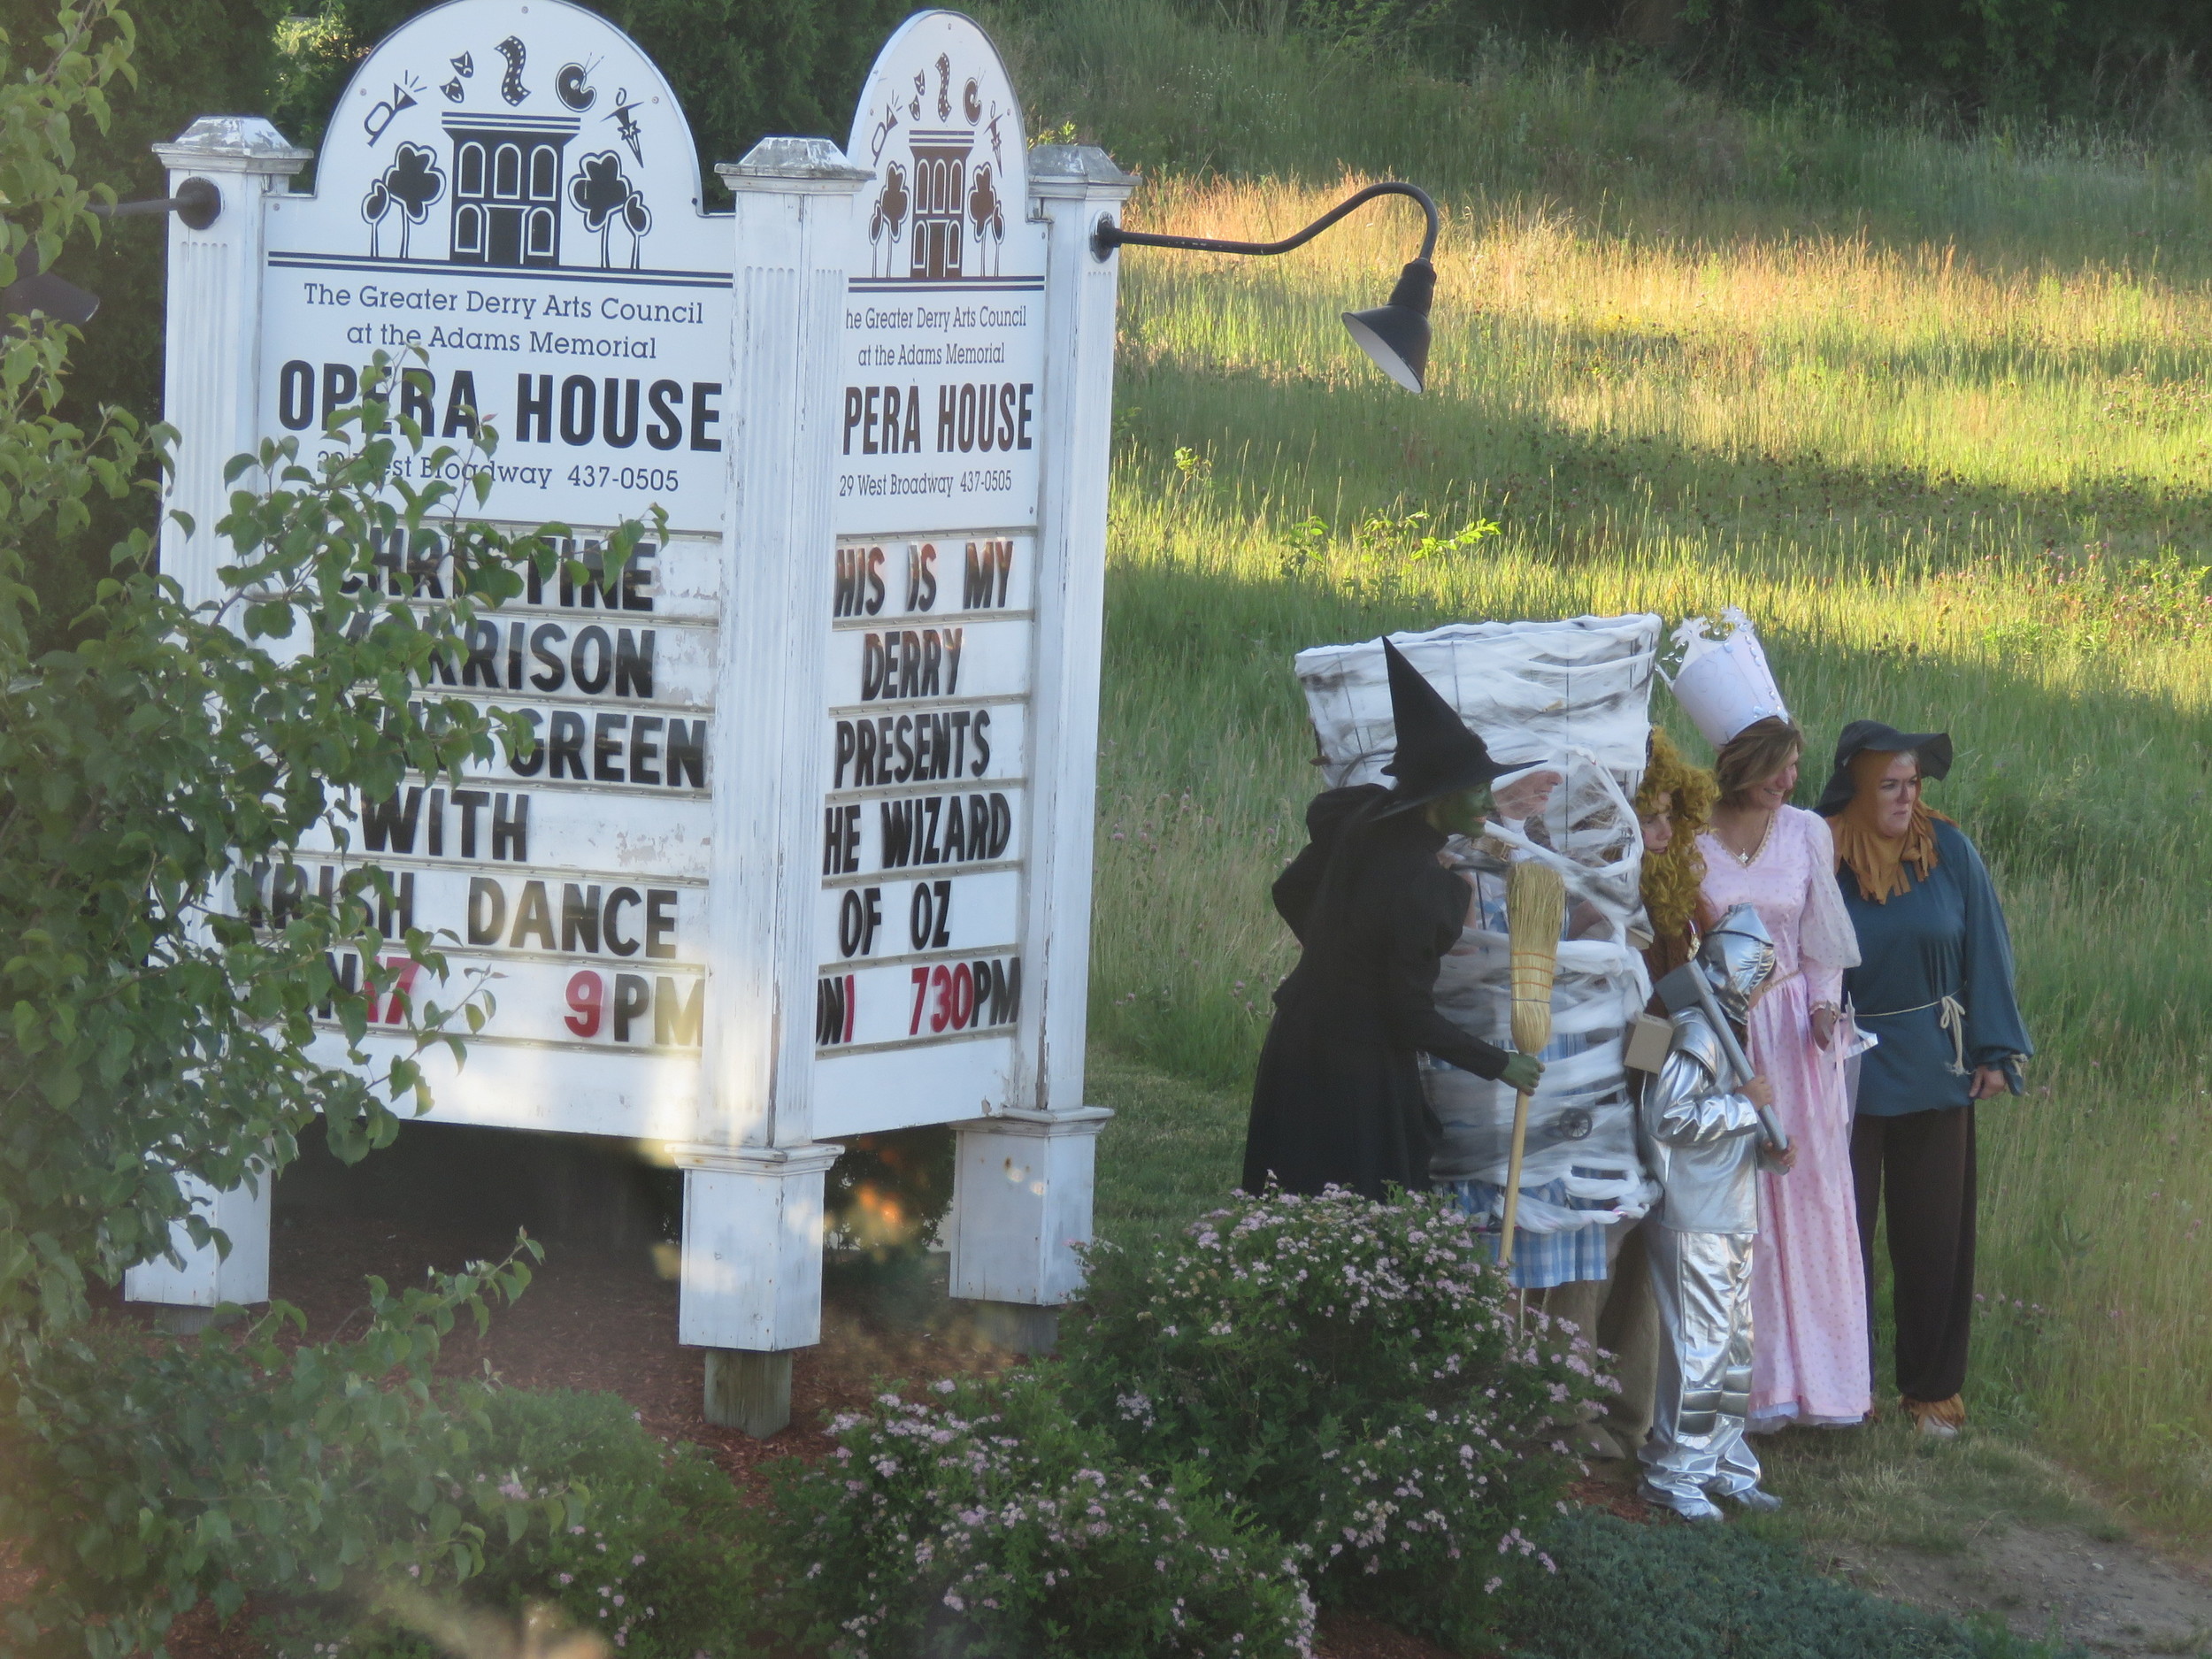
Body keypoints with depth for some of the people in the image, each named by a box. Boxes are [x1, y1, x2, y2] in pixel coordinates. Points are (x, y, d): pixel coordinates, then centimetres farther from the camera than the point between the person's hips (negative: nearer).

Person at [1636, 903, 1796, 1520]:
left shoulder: (1724, 1030, 16)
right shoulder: (1695, 1033, -16)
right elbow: (1670, 1118, -23)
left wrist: (1765, 1150, 5)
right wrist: (1745, 1103, -18)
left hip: (1731, 1222, 10)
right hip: (1693, 1224, -10)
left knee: (1736, 1347, 14)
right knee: (1699, 1348, -6)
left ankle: (1724, 1463, 22)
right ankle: (1673, 1474, 1)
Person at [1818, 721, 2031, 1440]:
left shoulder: (1949, 852, -3)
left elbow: (1985, 951, 2)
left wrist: (1994, 1051, -2)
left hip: (1934, 1070, 2)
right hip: (1846, 1076, -2)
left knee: (1934, 1233, 8)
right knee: (1841, 1233, 4)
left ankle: (1933, 1388, 20)